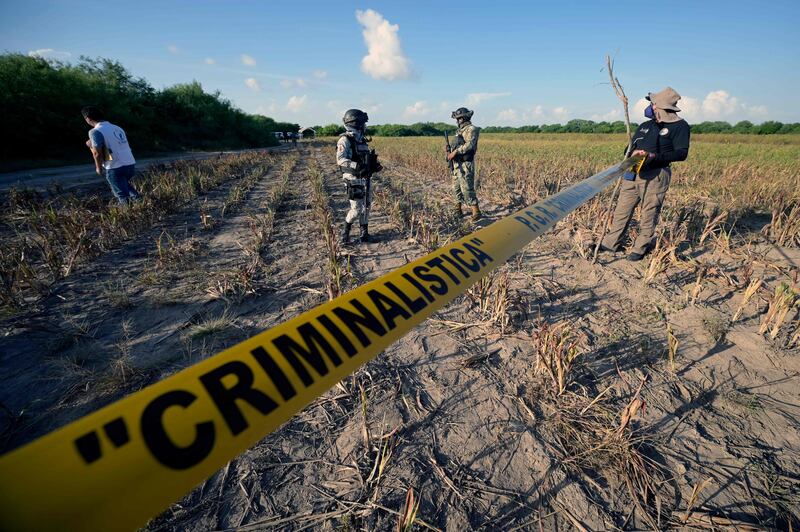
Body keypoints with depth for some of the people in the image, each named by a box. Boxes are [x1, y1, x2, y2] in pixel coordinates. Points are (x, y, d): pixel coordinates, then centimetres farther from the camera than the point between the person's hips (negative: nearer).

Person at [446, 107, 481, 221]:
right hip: (457, 164, 10)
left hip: (465, 164, -10)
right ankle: (458, 211, 24)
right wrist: (451, 151, 7)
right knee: (456, 188, 13)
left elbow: (470, 144, -26)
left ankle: (476, 213, -8)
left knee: (467, 189, -13)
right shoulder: (461, 130, 18)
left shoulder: (471, 129, -11)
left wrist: (455, 152, -25)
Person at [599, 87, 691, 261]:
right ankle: (611, 243, 15)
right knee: (622, 209, 6)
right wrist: (632, 153, -3)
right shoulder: (645, 126, 19)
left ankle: (640, 249, 10)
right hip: (633, 173, 6)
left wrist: (654, 156, -23)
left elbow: (681, 153, -10)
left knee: (649, 214, 0)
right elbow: (631, 146, 21)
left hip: (655, 176, -6)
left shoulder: (680, 126, 0)